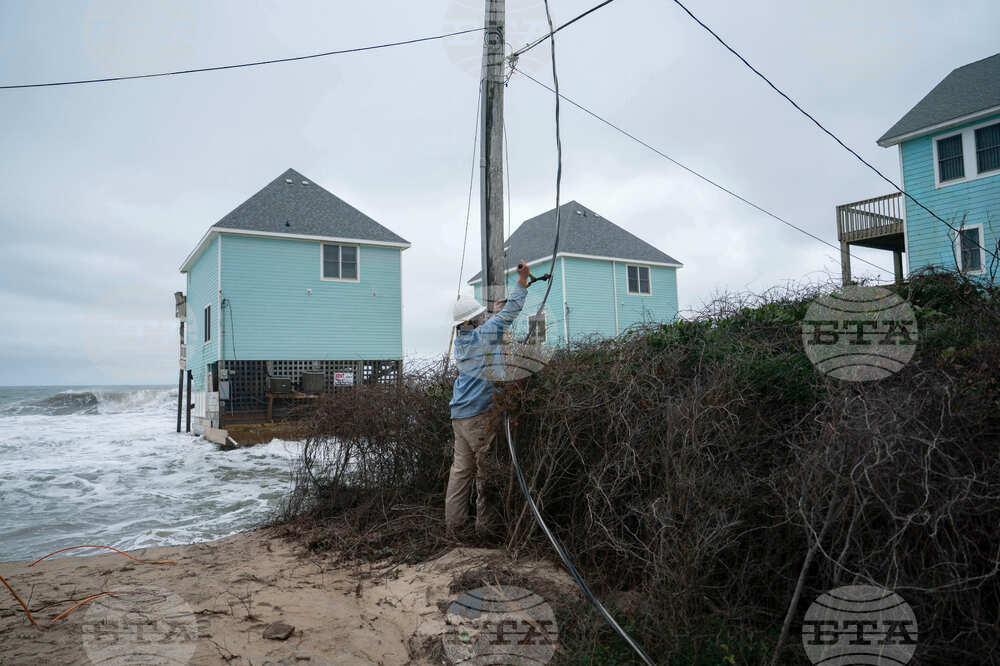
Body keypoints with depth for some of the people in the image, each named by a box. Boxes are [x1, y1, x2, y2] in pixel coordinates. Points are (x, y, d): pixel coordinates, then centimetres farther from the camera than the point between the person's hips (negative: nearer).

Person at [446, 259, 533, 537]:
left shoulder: (461, 340, 14)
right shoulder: (483, 334, -8)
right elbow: (508, 313, -3)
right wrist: (522, 281, 4)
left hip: (459, 414, 8)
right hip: (480, 413, -8)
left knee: (461, 468, 8)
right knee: (486, 469, -1)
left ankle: (453, 523, 9)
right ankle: (486, 524, 3)